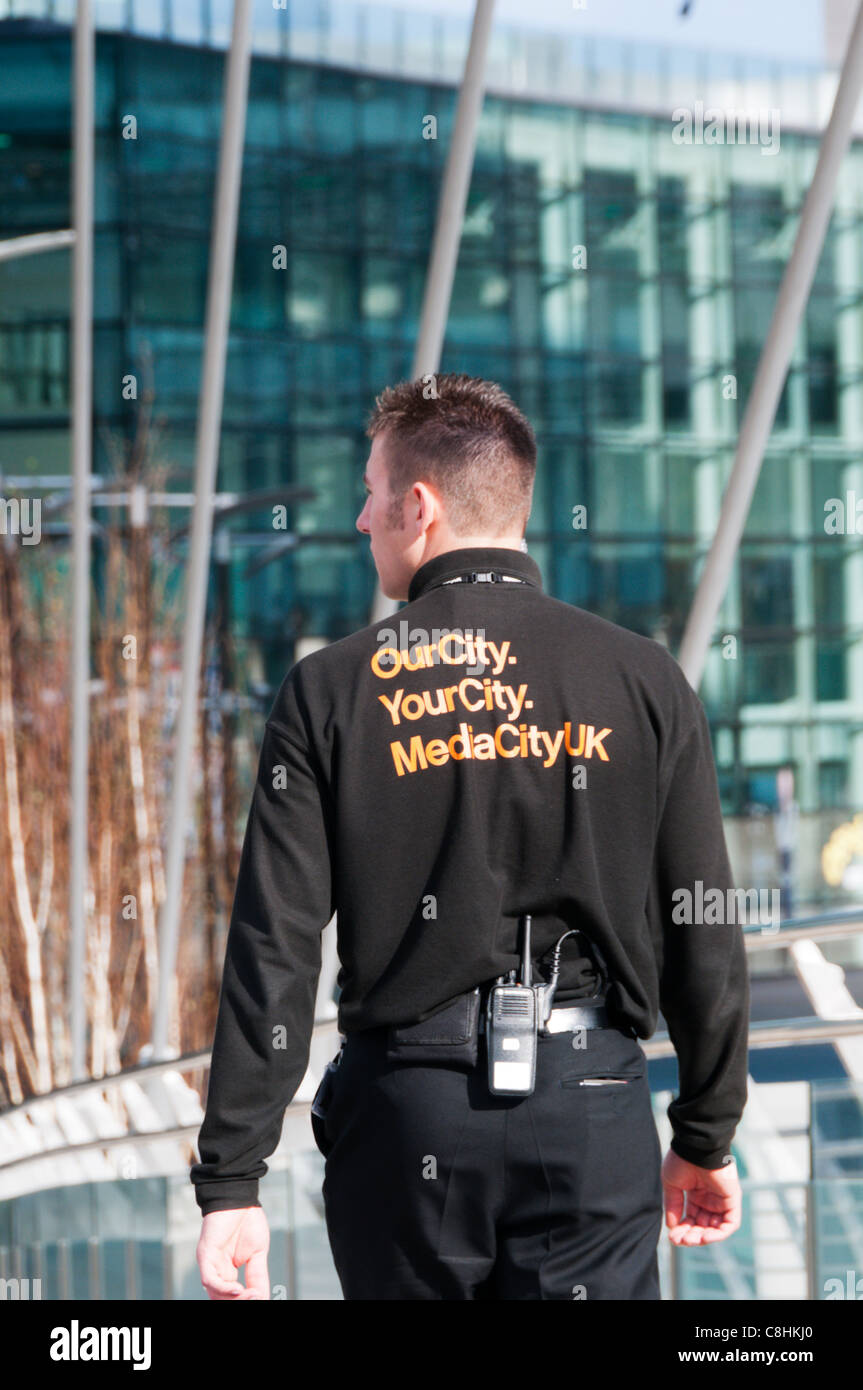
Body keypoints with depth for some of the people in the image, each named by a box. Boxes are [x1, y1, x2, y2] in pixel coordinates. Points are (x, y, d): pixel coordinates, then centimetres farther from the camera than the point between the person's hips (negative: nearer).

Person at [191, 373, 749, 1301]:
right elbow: (704, 936, 3)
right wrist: (707, 1138, 14)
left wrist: (231, 1181, -3)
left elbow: (273, 952, -5)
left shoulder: (330, 691, -2)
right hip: (592, 1112, 0)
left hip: (404, 1113, 0)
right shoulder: (642, 679, 1)